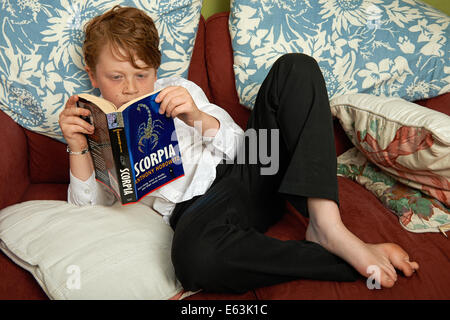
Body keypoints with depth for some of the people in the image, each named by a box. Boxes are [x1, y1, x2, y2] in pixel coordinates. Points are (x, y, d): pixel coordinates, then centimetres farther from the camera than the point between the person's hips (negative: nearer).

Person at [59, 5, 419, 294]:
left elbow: (236, 145, 10)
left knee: (295, 68, -13)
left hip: (248, 171, 4)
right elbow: (90, 208, 2)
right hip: (198, 205, -4)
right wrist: (78, 148, -14)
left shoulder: (177, 90, 20)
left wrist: (197, 117, -11)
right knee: (193, 256, -44)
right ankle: (350, 262, -26)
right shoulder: (96, 128, 15)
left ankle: (325, 224, -28)